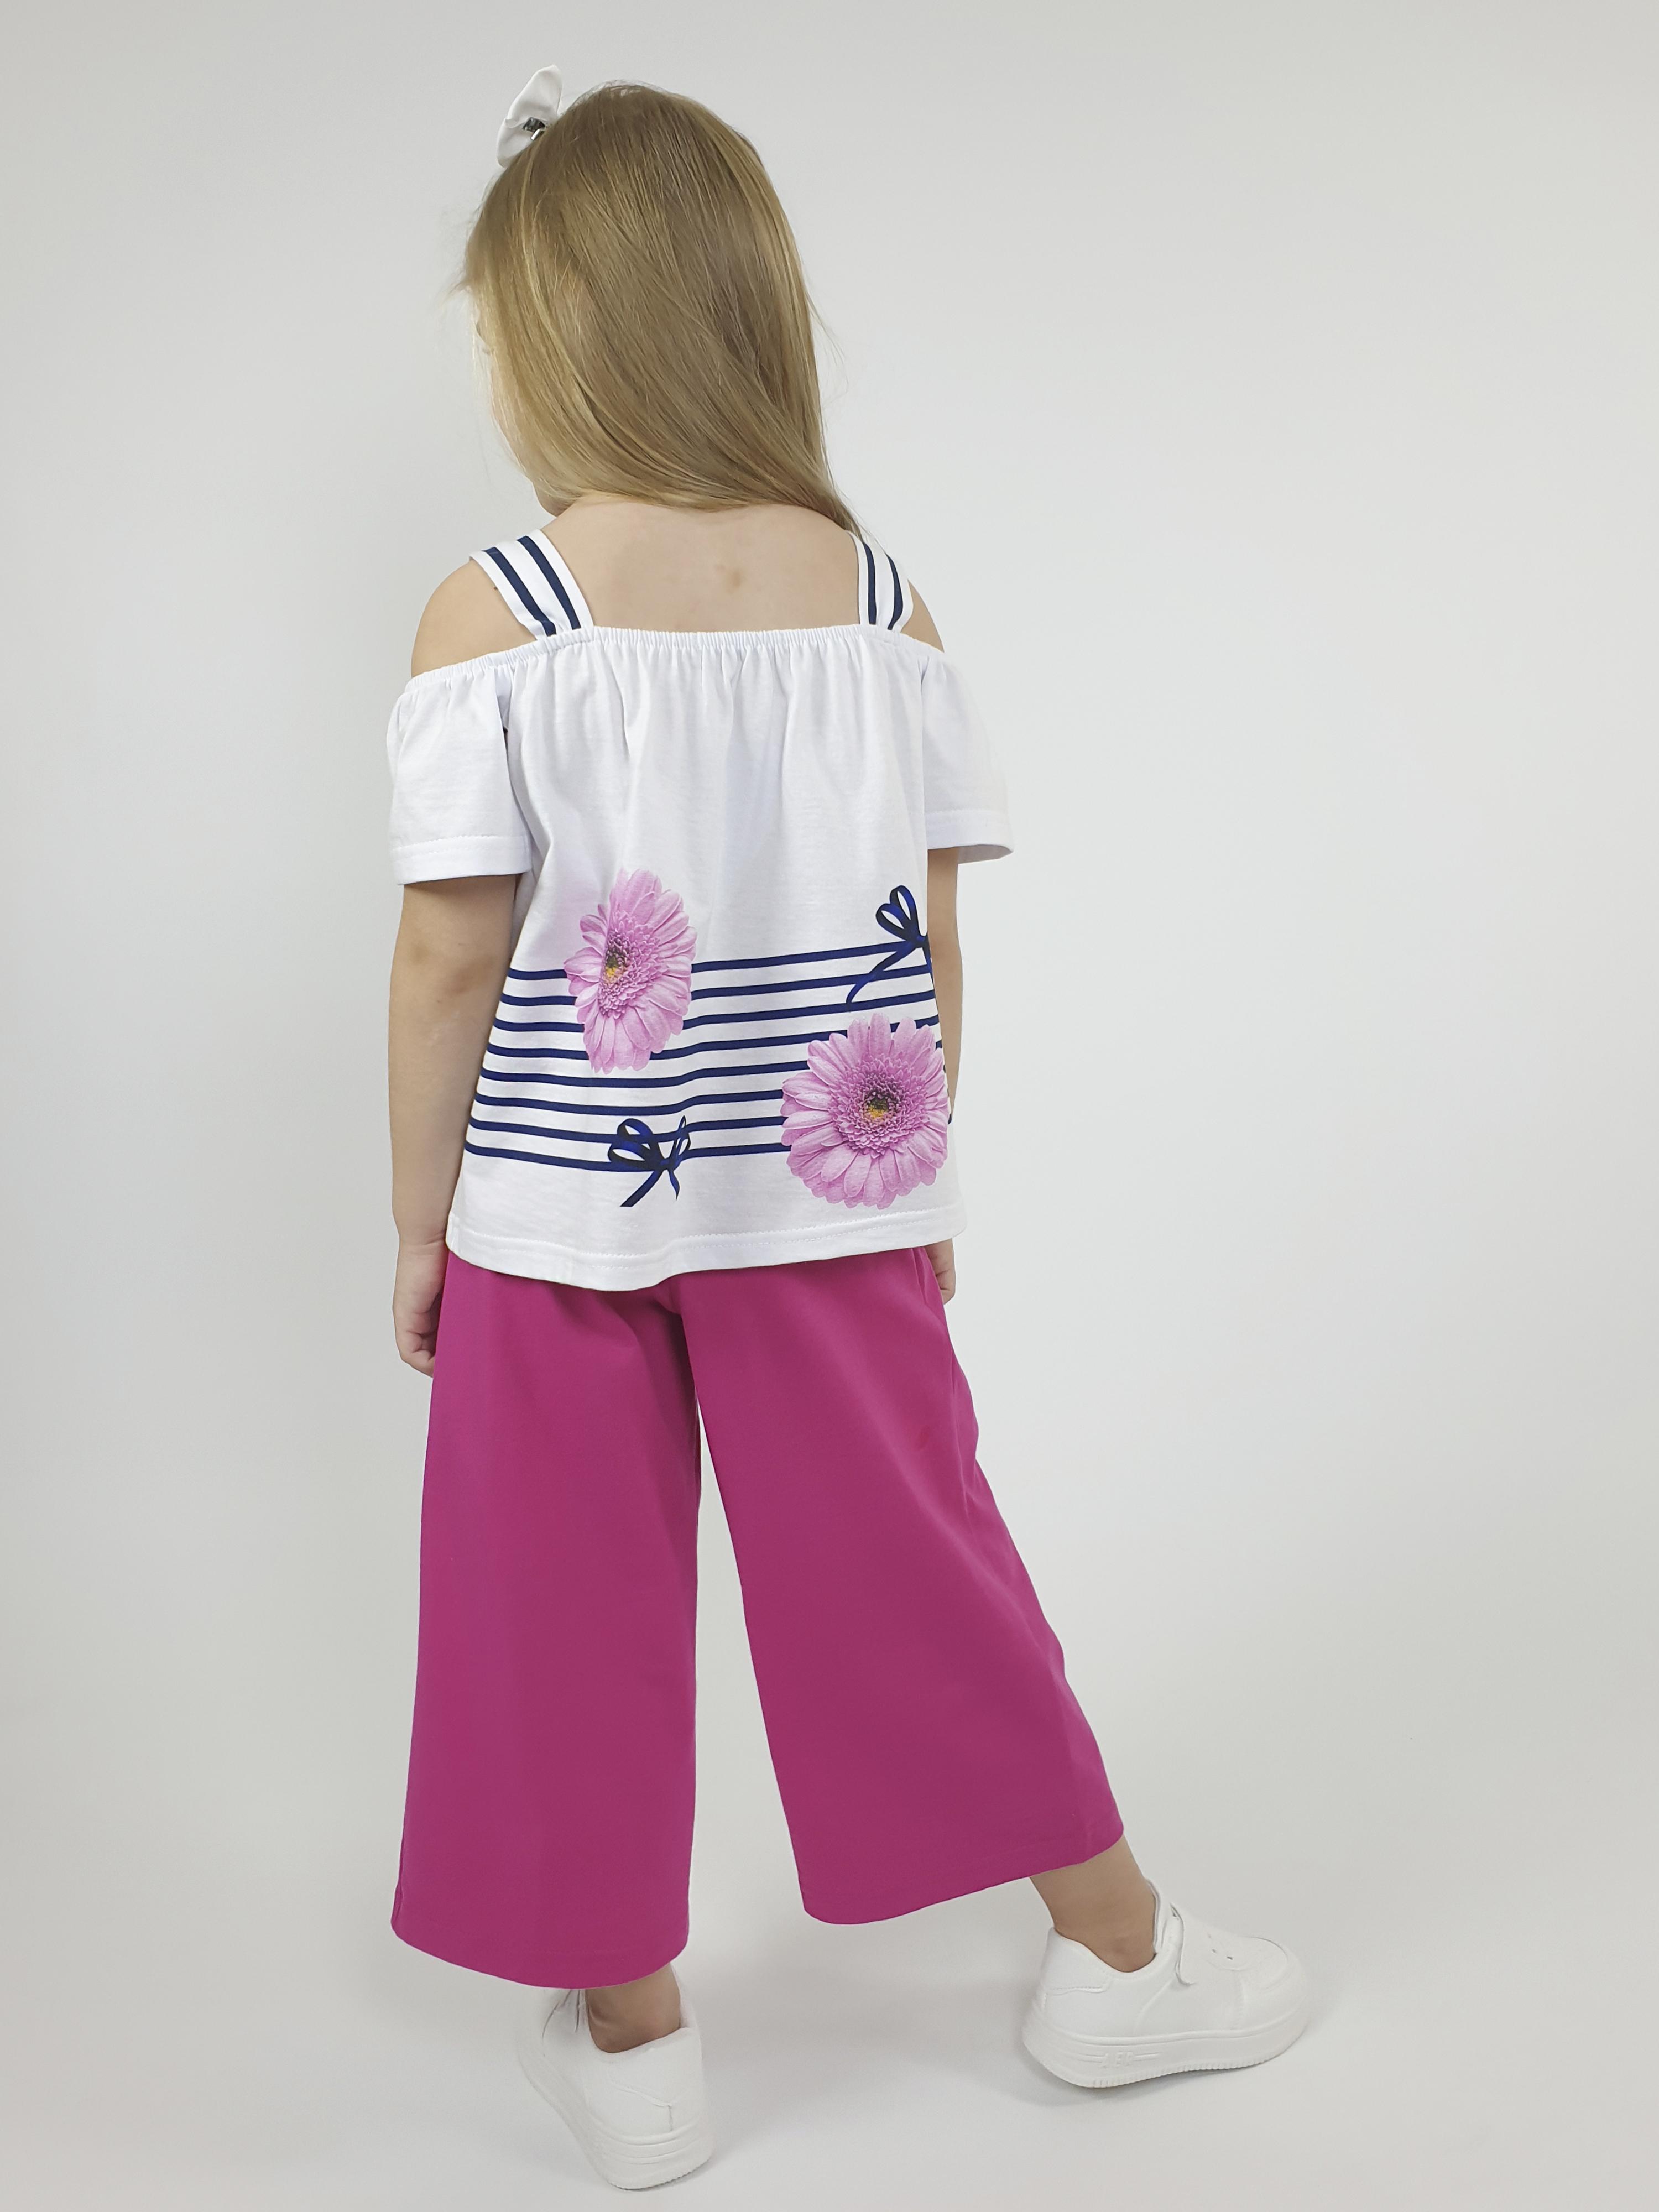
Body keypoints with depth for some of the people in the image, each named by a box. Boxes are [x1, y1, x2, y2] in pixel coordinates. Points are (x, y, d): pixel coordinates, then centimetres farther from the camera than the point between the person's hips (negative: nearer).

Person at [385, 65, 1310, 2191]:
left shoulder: (492, 612, -12)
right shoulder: (880, 596, -3)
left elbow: (450, 956, -11)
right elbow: (933, 945, 0)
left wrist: (418, 1223, 1)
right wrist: (921, 1194, 11)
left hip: (557, 1210, -2)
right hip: (826, 1205, 3)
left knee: (573, 1602, 13)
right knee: (905, 1555, 15)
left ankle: (624, 2031, 29)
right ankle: (1118, 1956, 31)